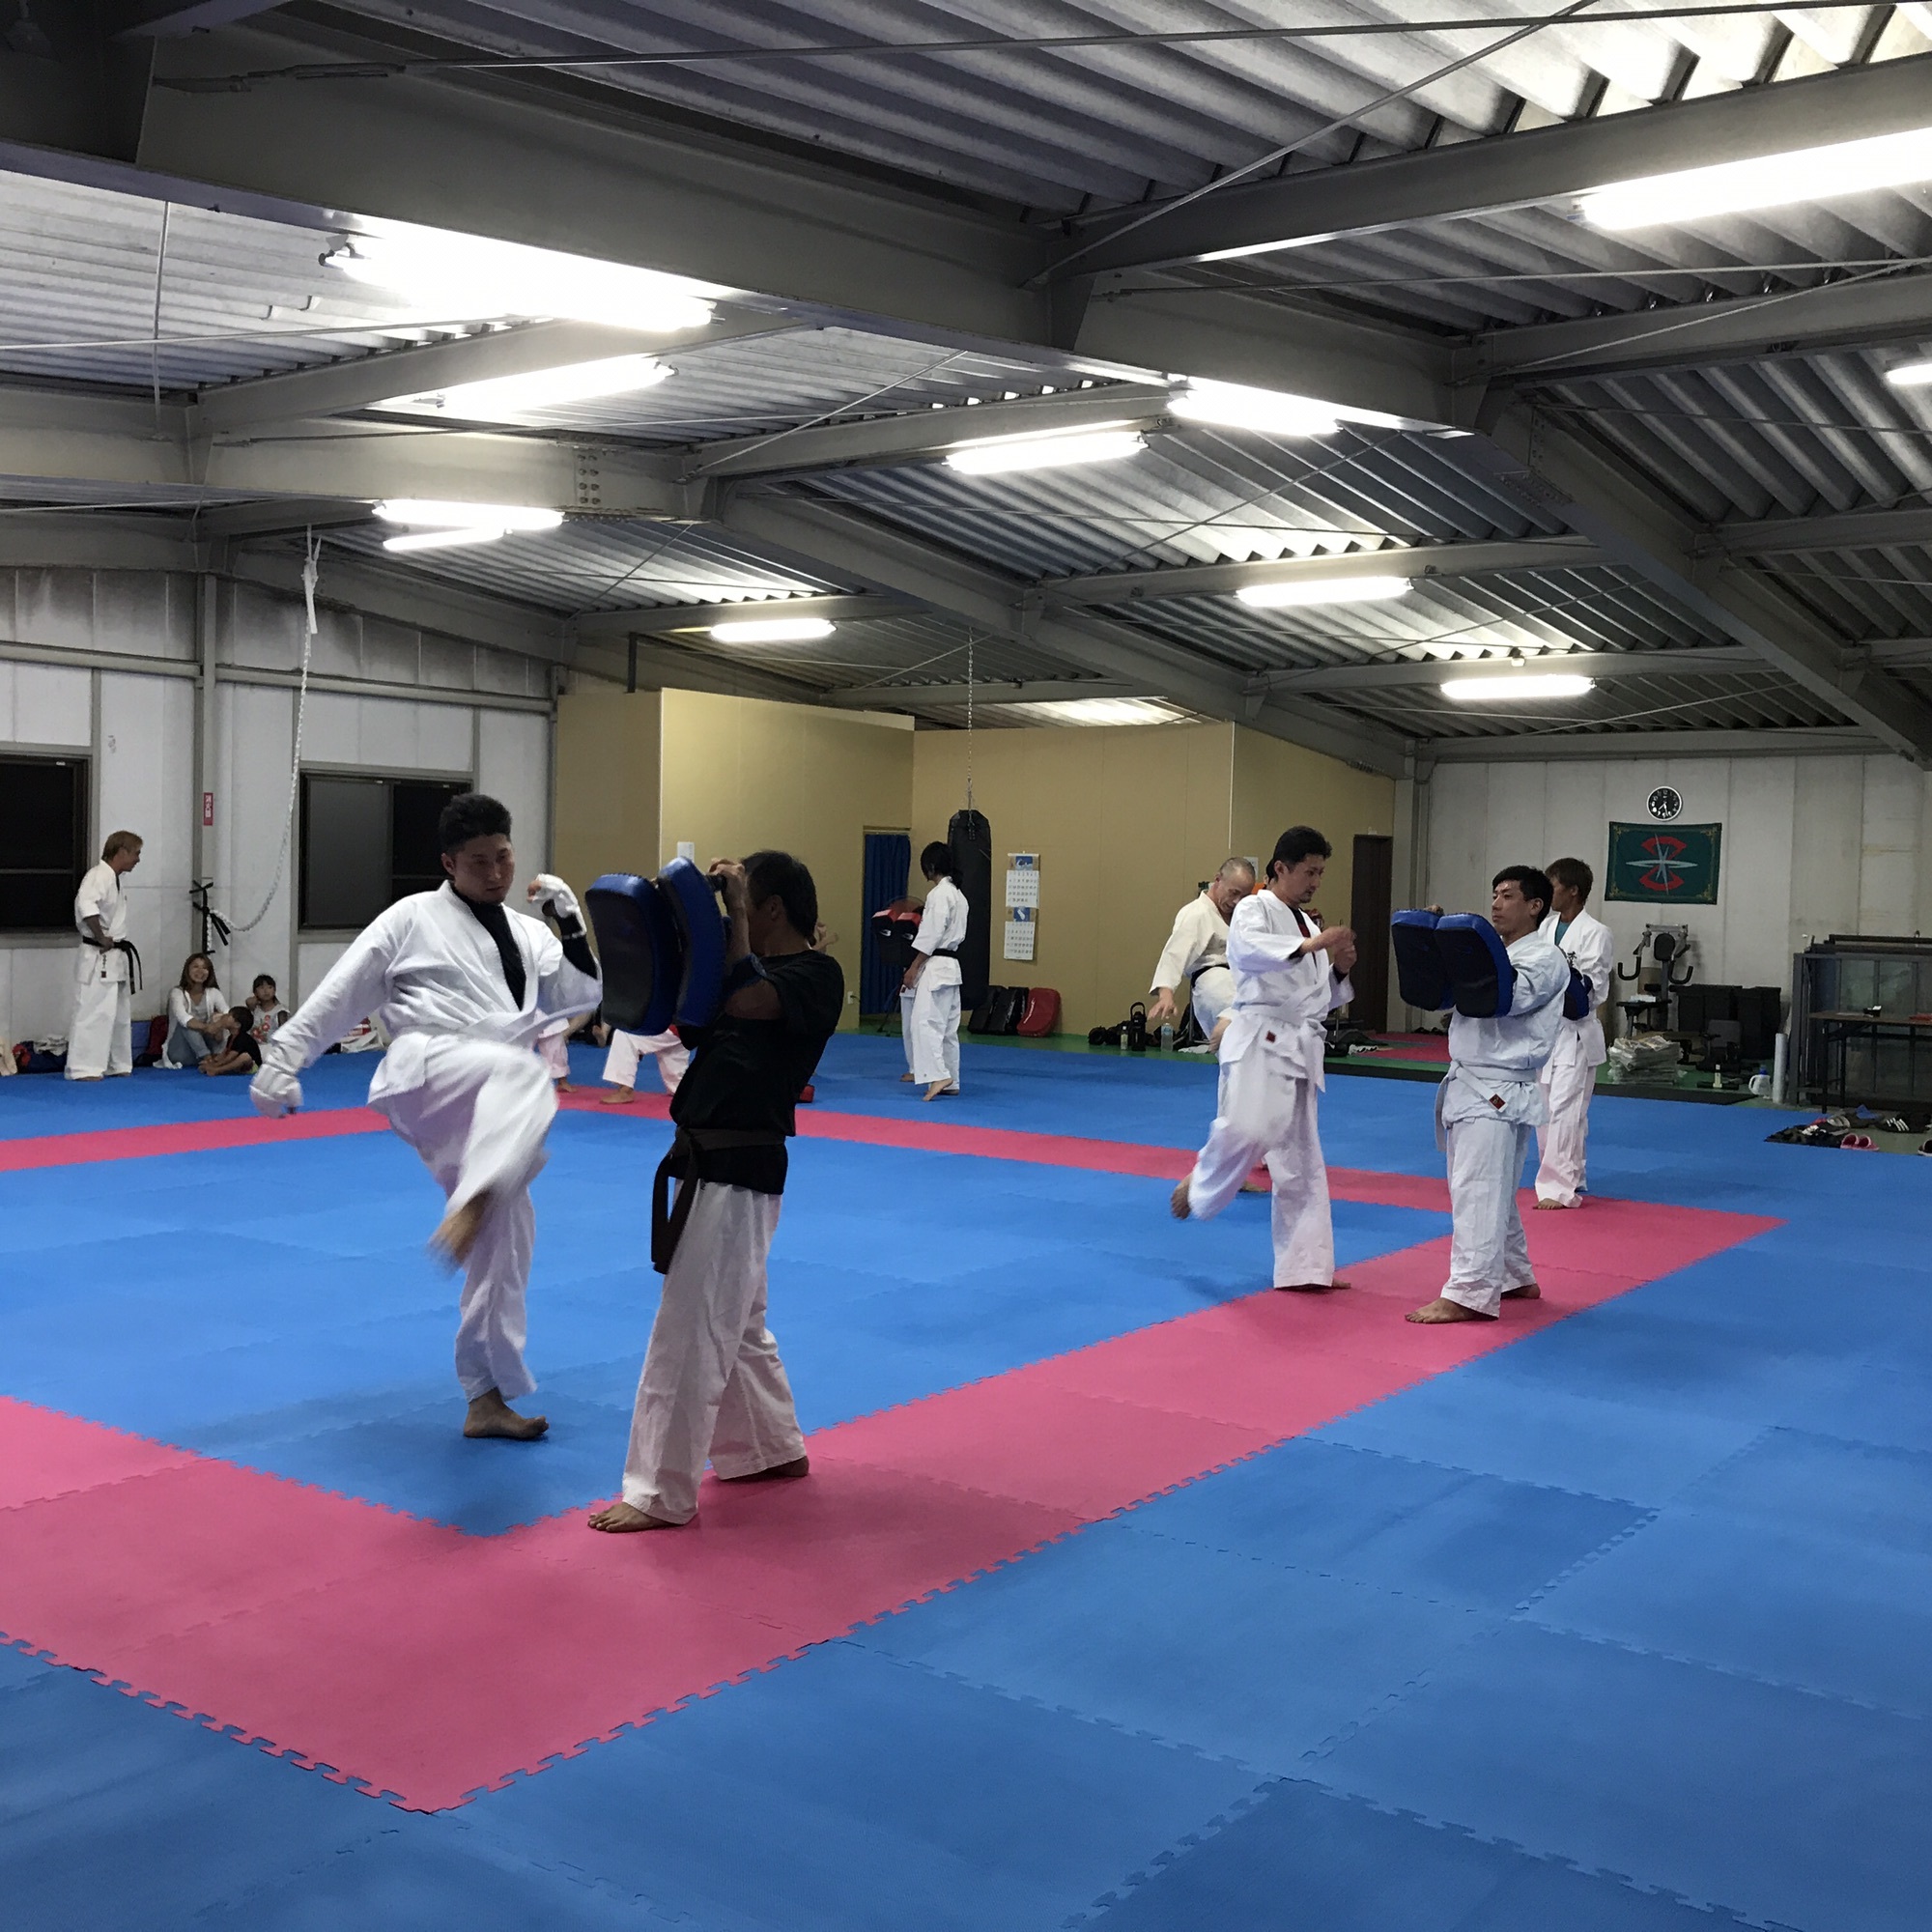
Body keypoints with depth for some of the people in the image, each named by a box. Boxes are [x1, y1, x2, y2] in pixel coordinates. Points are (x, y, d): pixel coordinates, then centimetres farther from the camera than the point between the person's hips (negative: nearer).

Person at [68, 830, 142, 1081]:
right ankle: (82, 1068, -7)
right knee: (93, 1012, -9)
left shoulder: (117, 879, 14)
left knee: (119, 1015, 15)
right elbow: (86, 905, -32)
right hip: (98, 958, -10)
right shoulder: (99, 875, -15)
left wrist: (118, 943, 12)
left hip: (116, 957, 10)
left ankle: (117, 1066, 24)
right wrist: (102, 939, -23)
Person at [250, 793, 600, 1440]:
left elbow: (582, 995, 12)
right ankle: (469, 1208, -55)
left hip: (485, 1115, 6)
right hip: (427, 1073, -6)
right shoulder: (414, 917, 4)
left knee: (504, 1242, 5)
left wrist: (571, 921, 4)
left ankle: (487, 1399, 16)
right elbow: (340, 994, 2)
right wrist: (282, 1058, -2)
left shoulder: (528, 933, 19)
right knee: (522, 1071, -39)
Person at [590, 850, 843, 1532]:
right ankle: (776, 1449, 35)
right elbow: (693, 1021, 12)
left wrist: (734, 911, -21)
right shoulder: (758, 966, 16)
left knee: (691, 1330, -6)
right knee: (737, 1320, 20)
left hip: (737, 1171, -10)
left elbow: (743, 999, -28)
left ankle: (661, 1495, 2)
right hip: (711, 1161, 10)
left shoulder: (817, 977, -12)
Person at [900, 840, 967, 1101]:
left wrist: (913, 968, -15)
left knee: (925, 1021, -14)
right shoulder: (958, 895, 15)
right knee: (948, 1026, 11)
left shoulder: (939, 894, -14)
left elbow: (931, 936, -18)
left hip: (935, 966, -10)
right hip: (952, 965, 10)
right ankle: (950, 1081, 14)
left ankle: (938, 1076, -24)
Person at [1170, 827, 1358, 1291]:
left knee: (1301, 1160, 8)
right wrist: (1310, 945, -35)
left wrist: (1339, 970, 2)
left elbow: (1323, 1000, 22)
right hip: (1259, 1039, -7)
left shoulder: (1307, 924, 20)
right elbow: (1245, 948, -27)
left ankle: (1305, 1265, 13)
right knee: (1246, 1129, -27)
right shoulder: (1254, 909, -2)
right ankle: (1199, 1187, 4)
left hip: (1300, 1049, 8)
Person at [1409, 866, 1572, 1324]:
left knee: (1477, 1191, -11)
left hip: (1499, 1091, -8)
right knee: (1492, 1191, 16)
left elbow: (1507, 997, -22)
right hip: (1467, 1082, 8)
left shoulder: (1545, 959, -6)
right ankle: (1514, 1278, 28)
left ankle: (1467, 1294, -10)